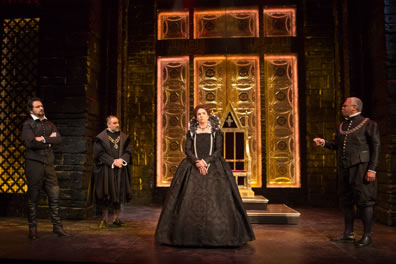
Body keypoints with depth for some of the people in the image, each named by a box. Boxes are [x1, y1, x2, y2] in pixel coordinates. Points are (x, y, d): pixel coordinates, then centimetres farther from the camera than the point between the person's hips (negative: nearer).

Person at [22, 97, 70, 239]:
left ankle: (57, 226, 11)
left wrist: (43, 139, -10)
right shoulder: (28, 124, 1)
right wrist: (50, 140, -5)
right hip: (34, 164, -4)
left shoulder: (49, 124, 16)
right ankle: (32, 229, 15)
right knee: (33, 197, 4)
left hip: (49, 163, 4)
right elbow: (31, 143, -15)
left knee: (54, 196, 3)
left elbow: (59, 139, 2)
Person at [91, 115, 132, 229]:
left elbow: (128, 151, 7)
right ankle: (105, 219, 8)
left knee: (119, 193, 5)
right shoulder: (101, 138, 0)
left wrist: (122, 160, -12)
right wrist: (113, 161, -16)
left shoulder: (123, 137, 11)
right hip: (106, 170, -3)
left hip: (120, 170, 4)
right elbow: (100, 153, -7)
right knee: (106, 194, -2)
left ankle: (116, 218, 15)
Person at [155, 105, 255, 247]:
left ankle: (216, 234, -1)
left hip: (213, 167, -1)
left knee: (214, 198, -8)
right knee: (191, 198, -6)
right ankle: (191, 234, 1)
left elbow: (218, 150, 0)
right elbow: (187, 150, 4)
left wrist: (206, 161, -14)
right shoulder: (191, 132, 12)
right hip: (193, 167, 2)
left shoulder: (216, 131, 7)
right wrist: (197, 162, -13)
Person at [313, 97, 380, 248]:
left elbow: (376, 147, -7)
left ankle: (367, 236, 9)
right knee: (346, 201, 10)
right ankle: (348, 234, 20)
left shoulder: (368, 124, -2)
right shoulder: (342, 126, 17)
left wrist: (372, 169, -14)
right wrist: (324, 143, 5)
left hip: (360, 167, -7)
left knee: (364, 201, -2)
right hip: (344, 169, 7)